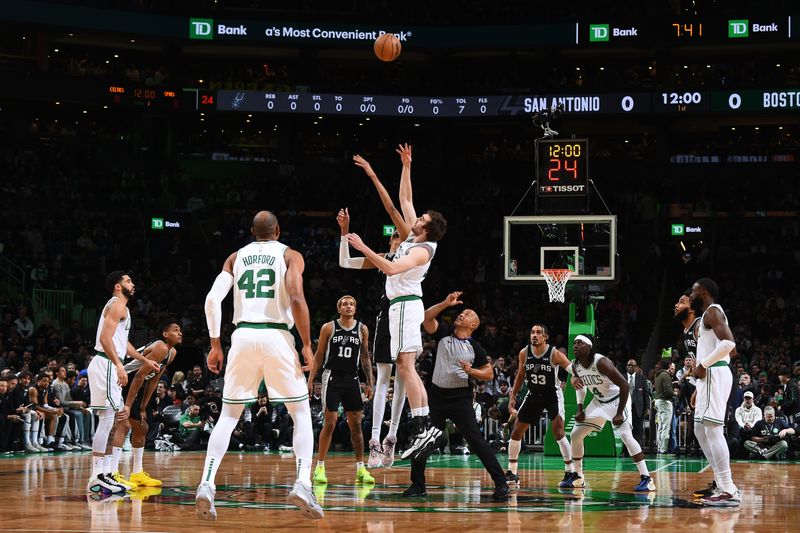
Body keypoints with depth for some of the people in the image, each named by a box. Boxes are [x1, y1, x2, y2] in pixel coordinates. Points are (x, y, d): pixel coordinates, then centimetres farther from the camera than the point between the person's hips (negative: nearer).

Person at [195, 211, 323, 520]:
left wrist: (215, 345, 9)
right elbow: (297, 299, -10)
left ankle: (206, 484, -5)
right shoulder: (290, 256, 7)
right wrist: (307, 345, -5)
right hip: (277, 336, -2)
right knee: (301, 414, 8)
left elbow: (213, 299, 3)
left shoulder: (236, 257, 16)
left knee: (228, 416, 12)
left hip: (243, 335, 3)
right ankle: (302, 484, -11)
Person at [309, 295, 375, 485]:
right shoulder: (329, 328, -1)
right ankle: (320, 467, 0)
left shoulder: (362, 330, 6)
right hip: (332, 377, -3)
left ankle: (361, 468, 6)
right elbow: (318, 356, 3)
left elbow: (365, 358, 11)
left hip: (352, 379, 3)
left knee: (356, 424, 2)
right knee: (330, 423, -8)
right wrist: (310, 380, -3)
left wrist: (369, 383, 6)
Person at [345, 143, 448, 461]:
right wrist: (406, 167, 18)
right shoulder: (414, 237, 12)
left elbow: (391, 268, -28)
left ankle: (422, 429, -23)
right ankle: (426, 426, 4)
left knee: (405, 365, -17)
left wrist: (363, 248, -26)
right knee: (407, 367, 7)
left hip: (406, 304, -10)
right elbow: (405, 199, 22)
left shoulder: (423, 249, -14)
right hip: (403, 304, 10)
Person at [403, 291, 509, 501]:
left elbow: (488, 373, 2)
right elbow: (427, 318, -8)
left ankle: (501, 483, -9)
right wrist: (446, 303, -15)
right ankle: (418, 485, 17)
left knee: (476, 440, -10)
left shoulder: (475, 347, 0)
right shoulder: (444, 333, 5)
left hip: (461, 399, -3)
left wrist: (471, 371, -15)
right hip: (437, 396, 3)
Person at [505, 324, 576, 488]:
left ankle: (570, 472, -14)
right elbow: (520, 376, 7)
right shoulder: (524, 353, -8)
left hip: (553, 394, -5)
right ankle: (512, 472, 17)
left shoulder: (554, 354, -20)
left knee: (558, 433, -20)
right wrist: (513, 397, 4)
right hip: (534, 395, 5)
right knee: (516, 431, 4)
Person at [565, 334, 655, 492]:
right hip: (599, 402, 8)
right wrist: (580, 409, 2)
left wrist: (620, 414, -28)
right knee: (575, 435, 6)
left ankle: (646, 478, -25)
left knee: (626, 435, -26)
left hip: (617, 400, -8)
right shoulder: (575, 366, -7)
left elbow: (624, 385, -28)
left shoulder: (601, 362, -29)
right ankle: (578, 478, 20)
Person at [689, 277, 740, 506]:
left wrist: (703, 365, -19)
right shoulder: (708, 314, 22)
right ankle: (724, 485, 13)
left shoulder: (712, 311, -10)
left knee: (713, 429, -14)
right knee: (701, 431, 14)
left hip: (713, 374, -11)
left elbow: (728, 343, -24)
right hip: (710, 376, 11)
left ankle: (729, 493, -18)